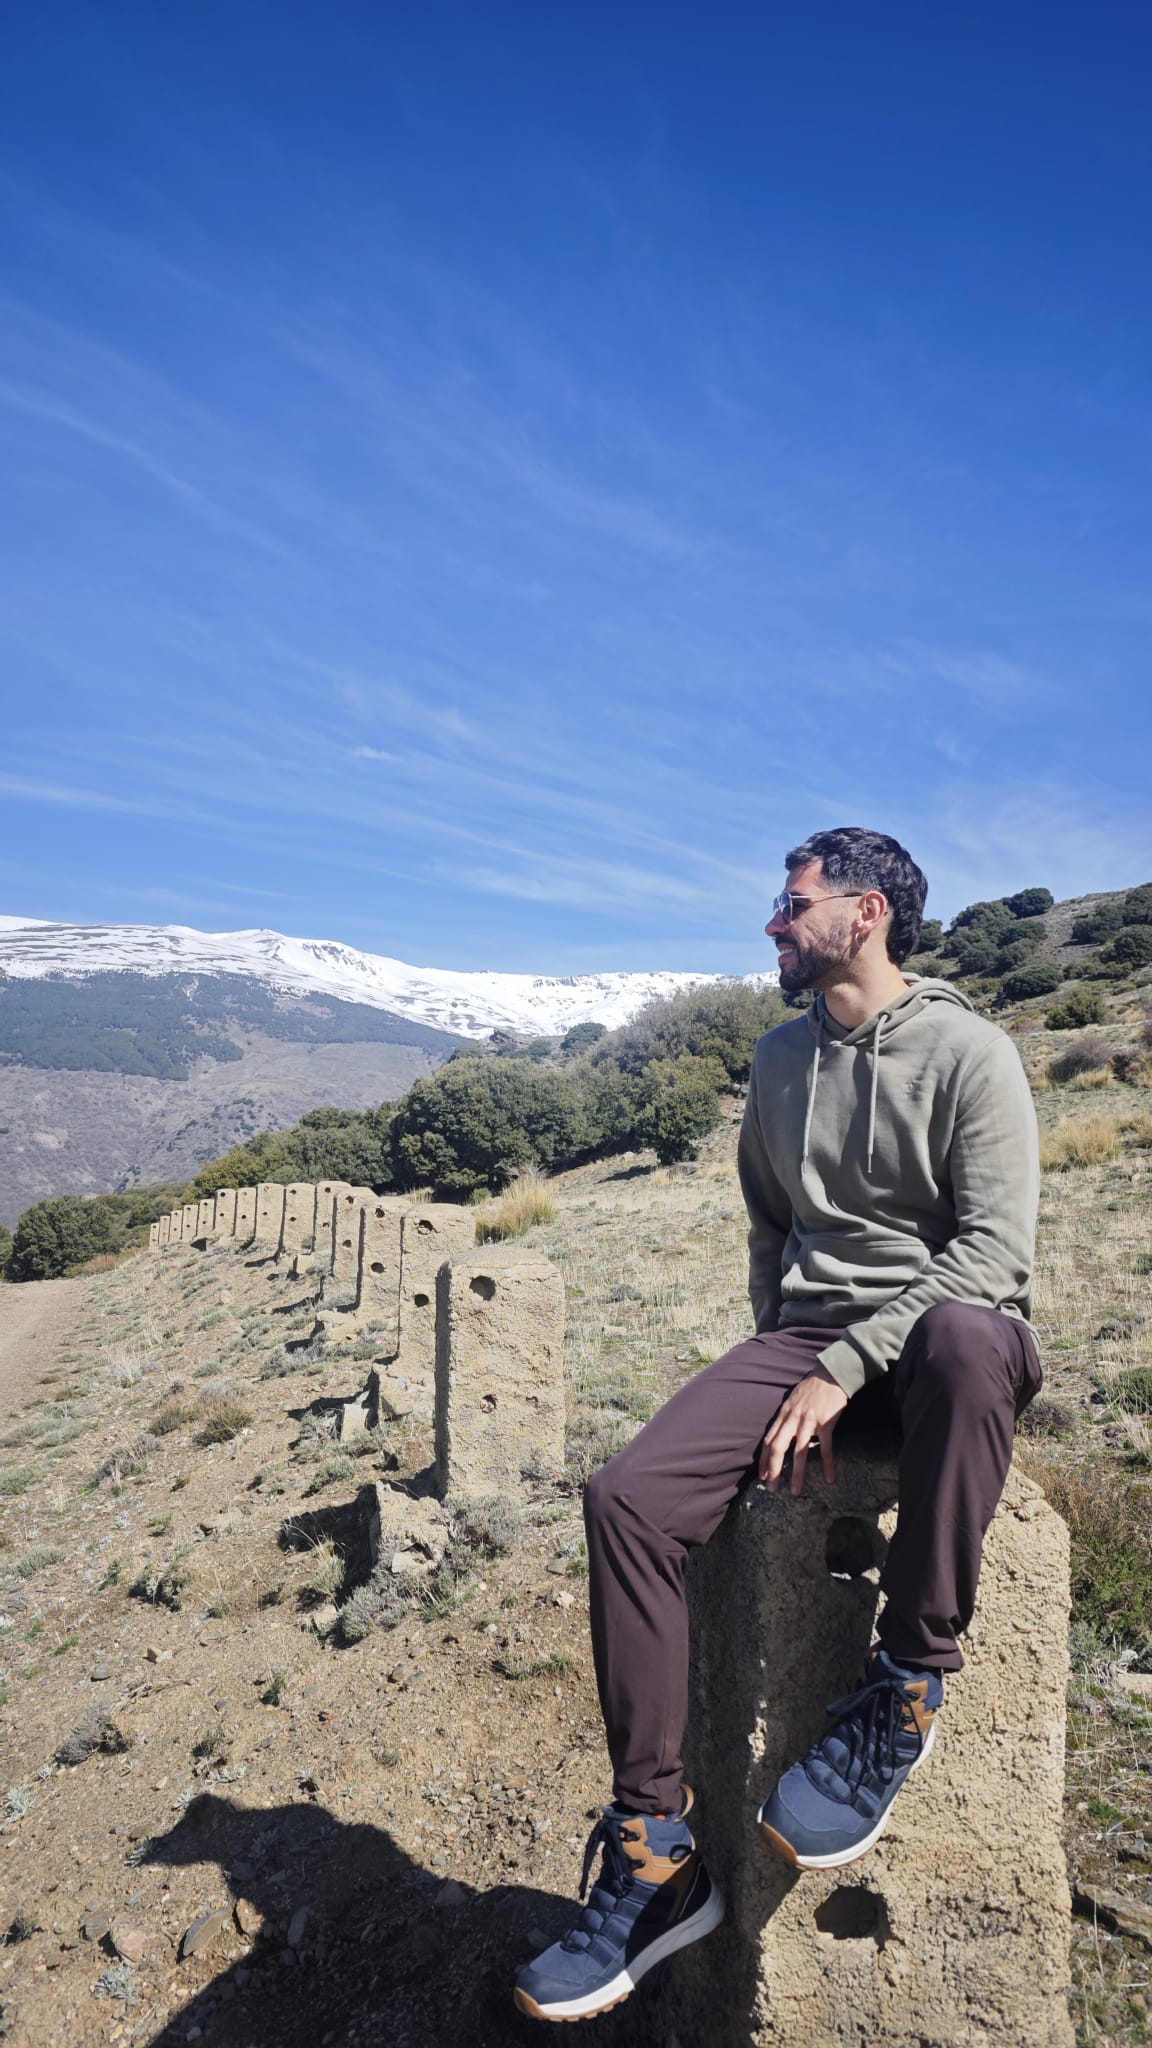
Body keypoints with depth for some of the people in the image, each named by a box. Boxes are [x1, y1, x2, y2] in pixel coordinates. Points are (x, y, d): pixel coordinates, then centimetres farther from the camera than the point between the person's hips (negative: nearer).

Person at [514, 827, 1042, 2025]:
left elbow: (995, 1248, -14)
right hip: (807, 1337, 5)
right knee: (629, 1496, -20)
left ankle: (907, 1688, -21)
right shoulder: (780, 1058, 13)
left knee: (966, 1336, -42)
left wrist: (847, 1365, -21)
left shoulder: (966, 1050, -5)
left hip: (935, 1336, -4)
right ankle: (655, 1858, -6)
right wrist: (788, 1365, 9)